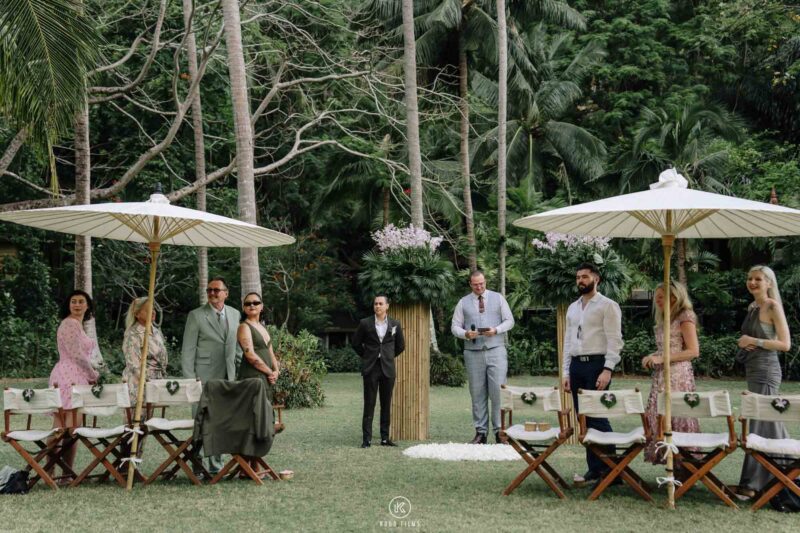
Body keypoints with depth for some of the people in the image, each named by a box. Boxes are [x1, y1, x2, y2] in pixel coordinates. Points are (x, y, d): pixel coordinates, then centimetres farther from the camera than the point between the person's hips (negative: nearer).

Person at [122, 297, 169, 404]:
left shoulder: (156, 331, 12)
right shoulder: (132, 334, -11)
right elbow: (134, 364, -16)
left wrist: (163, 378, 13)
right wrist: (147, 381, -21)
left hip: (156, 381, 7)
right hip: (138, 382, -7)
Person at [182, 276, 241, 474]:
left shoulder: (234, 314, 11)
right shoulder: (196, 316, -3)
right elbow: (187, 351, -4)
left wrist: (238, 372, 11)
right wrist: (190, 380, -10)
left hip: (227, 378, 4)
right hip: (204, 379, -4)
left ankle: (216, 465, 18)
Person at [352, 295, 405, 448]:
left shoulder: (395, 325, 4)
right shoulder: (365, 323, -1)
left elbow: (400, 346, 16)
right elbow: (356, 343, 9)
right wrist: (366, 356, 8)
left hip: (388, 368, 2)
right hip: (371, 368, -2)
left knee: (386, 404, 6)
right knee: (369, 404, -2)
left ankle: (385, 437, 13)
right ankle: (366, 439, 0)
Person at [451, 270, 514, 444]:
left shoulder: (498, 298, 8)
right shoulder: (463, 302, 10)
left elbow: (509, 321, 7)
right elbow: (455, 326, 9)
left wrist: (496, 330, -12)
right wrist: (466, 334, -12)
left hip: (496, 351, -1)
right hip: (473, 353, 1)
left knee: (498, 391, -8)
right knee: (477, 394, 3)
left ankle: (499, 431, -2)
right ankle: (480, 432, 9)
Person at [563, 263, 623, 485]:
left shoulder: (607, 306, -3)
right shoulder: (573, 308, 17)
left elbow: (614, 340, -9)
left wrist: (608, 370, -19)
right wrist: (566, 372, 12)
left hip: (596, 364, -7)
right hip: (576, 366, 7)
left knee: (598, 417, -10)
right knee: (583, 419, 6)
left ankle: (609, 466, 0)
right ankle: (594, 468, 13)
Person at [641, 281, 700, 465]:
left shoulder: (685, 317, -6)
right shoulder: (664, 320, 18)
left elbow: (693, 351, -12)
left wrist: (662, 358, -16)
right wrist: (652, 357, 3)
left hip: (678, 375, -8)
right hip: (661, 375, 8)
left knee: (677, 419, -6)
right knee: (657, 418, 2)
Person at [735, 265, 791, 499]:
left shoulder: (773, 307, -10)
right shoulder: (752, 308, 14)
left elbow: (785, 344, -15)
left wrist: (754, 341, -17)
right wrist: (744, 343, 4)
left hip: (766, 370, -9)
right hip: (753, 370, 9)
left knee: (760, 424, -6)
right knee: (770, 421, 14)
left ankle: (752, 483, -3)